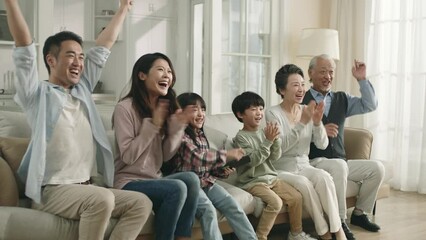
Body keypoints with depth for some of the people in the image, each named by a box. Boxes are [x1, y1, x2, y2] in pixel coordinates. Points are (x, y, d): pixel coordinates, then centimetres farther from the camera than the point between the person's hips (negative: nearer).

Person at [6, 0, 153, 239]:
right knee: (102, 199, -33)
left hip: (86, 187, 7)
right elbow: (24, 44, -11)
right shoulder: (37, 94, -1)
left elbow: (103, 46, 19)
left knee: (142, 203, -9)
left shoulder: (82, 89, 15)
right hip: (52, 191, -7)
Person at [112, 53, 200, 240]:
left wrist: (177, 127, -8)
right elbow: (128, 156, -17)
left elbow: (165, 156, 7)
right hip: (129, 182, -6)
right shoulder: (125, 108, -11)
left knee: (191, 178, -22)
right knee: (177, 188, -29)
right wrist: (154, 124, -18)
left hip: (154, 179, 6)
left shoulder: (165, 107, 9)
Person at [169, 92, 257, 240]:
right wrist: (226, 155, -20)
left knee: (231, 204, -12)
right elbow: (196, 157, -24)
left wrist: (223, 170, -1)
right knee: (208, 209, -29)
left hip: (206, 181, 6)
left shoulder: (201, 135, 14)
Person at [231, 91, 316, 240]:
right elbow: (253, 160, -22)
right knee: (276, 202, -27)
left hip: (270, 177, 7)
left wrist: (275, 140, -14)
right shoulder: (241, 137, -12)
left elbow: (275, 157, 3)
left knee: (296, 197, 0)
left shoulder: (263, 132, 7)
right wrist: (267, 141, -25)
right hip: (252, 181, -7)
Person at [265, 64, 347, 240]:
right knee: (304, 184, -32)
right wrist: (302, 123, -28)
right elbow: (280, 147, -23)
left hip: (303, 166, 4)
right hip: (281, 170, -4)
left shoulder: (307, 111, 4)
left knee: (324, 177, -27)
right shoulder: (273, 113, -10)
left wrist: (317, 123, -19)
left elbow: (322, 145, -2)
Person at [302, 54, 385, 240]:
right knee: (339, 166, -35)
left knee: (376, 168, -6)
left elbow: (370, 105, 5)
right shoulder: (301, 102, -5)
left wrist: (362, 79, -2)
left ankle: (359, 213, 11)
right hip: (313, 162, -6)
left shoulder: (342, 99, 14)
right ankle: (340, 222, -22)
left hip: (339, 163, 7)